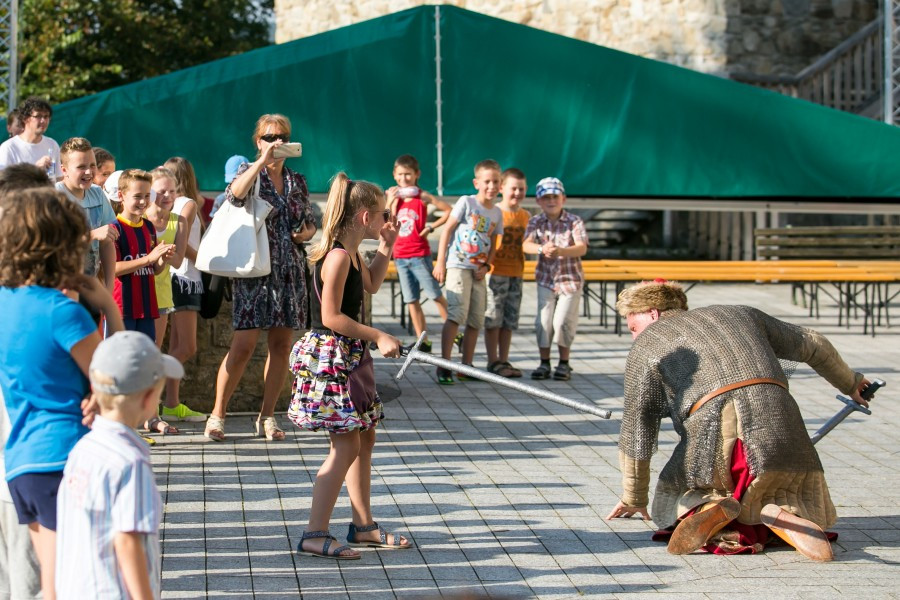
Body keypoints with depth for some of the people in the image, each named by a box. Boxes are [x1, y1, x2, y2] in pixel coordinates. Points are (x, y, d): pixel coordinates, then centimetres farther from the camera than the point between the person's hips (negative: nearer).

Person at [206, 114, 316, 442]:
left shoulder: (297, 181, 12)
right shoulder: (250, 171, 0)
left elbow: (310, 222, 22)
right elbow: (235, 194, -23)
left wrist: (307, 232, 0)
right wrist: (262, 160, -26)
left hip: (290, 271, 5)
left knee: (281, 344, 5)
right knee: (244, 344, -9)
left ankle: (267, 416, 14)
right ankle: (217, 415, 0)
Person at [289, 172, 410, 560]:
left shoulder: (350, 253, 10)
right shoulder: (337, 256, -20)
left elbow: (370, 285, 29)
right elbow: (332, 316, -22)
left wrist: (386, 249, 17)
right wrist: (378, 337, -18)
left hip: (348, 356, 11)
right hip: (330, 355, -11)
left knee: (364, 438, 15)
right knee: (346, 445, -10)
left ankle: (363, 525, 24)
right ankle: (314, 534, -6)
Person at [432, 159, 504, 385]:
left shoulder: (497, 213, 10)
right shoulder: (467, 202, -5)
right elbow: (447, 229, -6)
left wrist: (486, 266, -2)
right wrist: (440, 262, -10)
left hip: (478, 271, 6)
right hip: (458, 266, -6)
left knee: (476, 320, 8)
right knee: (456, 314, -17)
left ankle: (466, 367, 16)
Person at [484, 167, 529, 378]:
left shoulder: (525, 215, 10)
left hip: (516, 273, 6)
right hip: (495, 272, -6)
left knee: (510, 320, 9)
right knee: (493, 319, -2)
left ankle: (504, 361, 16)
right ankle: (493, 362, 3)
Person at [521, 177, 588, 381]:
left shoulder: (574, 221, -9)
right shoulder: (536, 222, -3)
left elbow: (582, 248, -21)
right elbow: (526, 244, -18)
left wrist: (561, 251, -39)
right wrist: (542, 249, -40)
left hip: (570, 280, -2)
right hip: (546, 279, 2)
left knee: (563, 321, -5)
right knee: (543, 321, 0)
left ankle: (564, 363, 11)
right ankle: (544, 363, 13)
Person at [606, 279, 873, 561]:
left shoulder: (646, 345, 19)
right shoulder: (740, 315, 31)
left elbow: (637, 429, 17)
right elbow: (812, 344, 40)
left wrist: (634, 499, 27)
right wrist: (849, 382, 57)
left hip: (713, 431, -3)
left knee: (671, 501, 22)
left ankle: (709, 507, -14)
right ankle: (776, 514, -12)